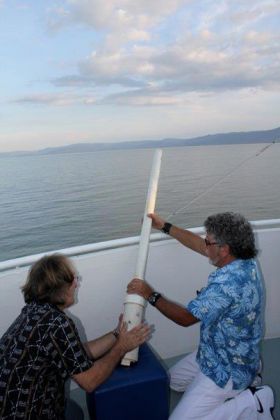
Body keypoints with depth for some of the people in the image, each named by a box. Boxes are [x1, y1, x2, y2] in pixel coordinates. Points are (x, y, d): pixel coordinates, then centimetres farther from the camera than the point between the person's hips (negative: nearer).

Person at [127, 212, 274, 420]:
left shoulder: (226, 283, -36)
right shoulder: (244, 260, -8)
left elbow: (185, 317, -23)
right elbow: (199, 245, 6)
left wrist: (151, 294, -14)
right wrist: (165, 226, 9)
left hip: (226, 370, -9)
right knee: (174, 380, 25)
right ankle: (241, 386, 18)